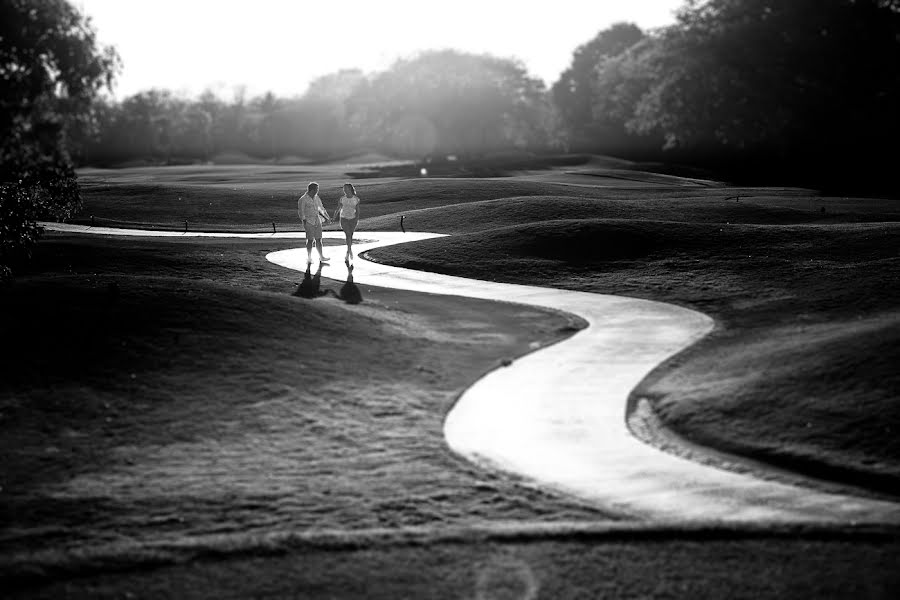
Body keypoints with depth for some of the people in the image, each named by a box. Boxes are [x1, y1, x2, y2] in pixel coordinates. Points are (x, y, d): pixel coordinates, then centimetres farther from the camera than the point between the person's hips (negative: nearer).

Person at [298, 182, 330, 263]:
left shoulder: (316, 197, 8)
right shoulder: (303, 199, -12)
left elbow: (321, 208, 20)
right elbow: (301, 212, -15)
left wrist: (327, 217, 22)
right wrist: (304, 223, -23)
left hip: (317, 221, 6)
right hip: (309, 222, -6)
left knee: (318, 239, 7)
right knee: (310, 240, -6)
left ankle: (321, 256, 13)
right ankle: (309, 258, 2)